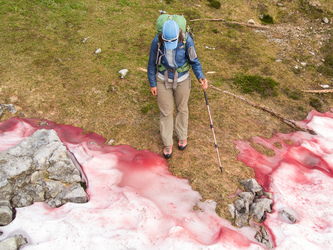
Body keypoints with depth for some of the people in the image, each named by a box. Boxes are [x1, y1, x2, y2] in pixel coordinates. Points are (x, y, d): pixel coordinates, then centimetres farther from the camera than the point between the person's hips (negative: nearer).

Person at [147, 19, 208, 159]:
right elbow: (152, 63, -8)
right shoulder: (157, 41, -23)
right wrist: (152, 84, -2)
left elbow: (194, 61, -10)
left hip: (182, 80, 0)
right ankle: (167, 143, 31)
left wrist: (201, 77, -26)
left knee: (182, 108, 20)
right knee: (166, 112, 11)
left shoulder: (187, 41, -24)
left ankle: (182, 136, 46)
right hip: (163, 80, 0)